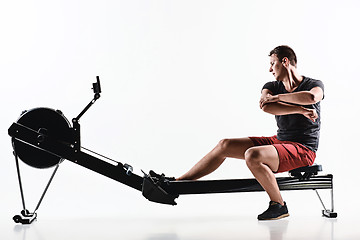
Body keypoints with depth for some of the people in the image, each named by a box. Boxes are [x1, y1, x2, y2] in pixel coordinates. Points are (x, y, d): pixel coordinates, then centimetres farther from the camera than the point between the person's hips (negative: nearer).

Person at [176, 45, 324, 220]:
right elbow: (266, 106, -15)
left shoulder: (315, 85, -5)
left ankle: (279, 205, -14)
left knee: (252, 156, -33)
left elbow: (312, 97, -32)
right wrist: (302, 110, -20)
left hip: (302, 149, -7)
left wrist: (278, 97, -20)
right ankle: (175, 184, 0)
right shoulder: (272, 86, 10)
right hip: (279, 140, 7)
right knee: (225, 145, -1)